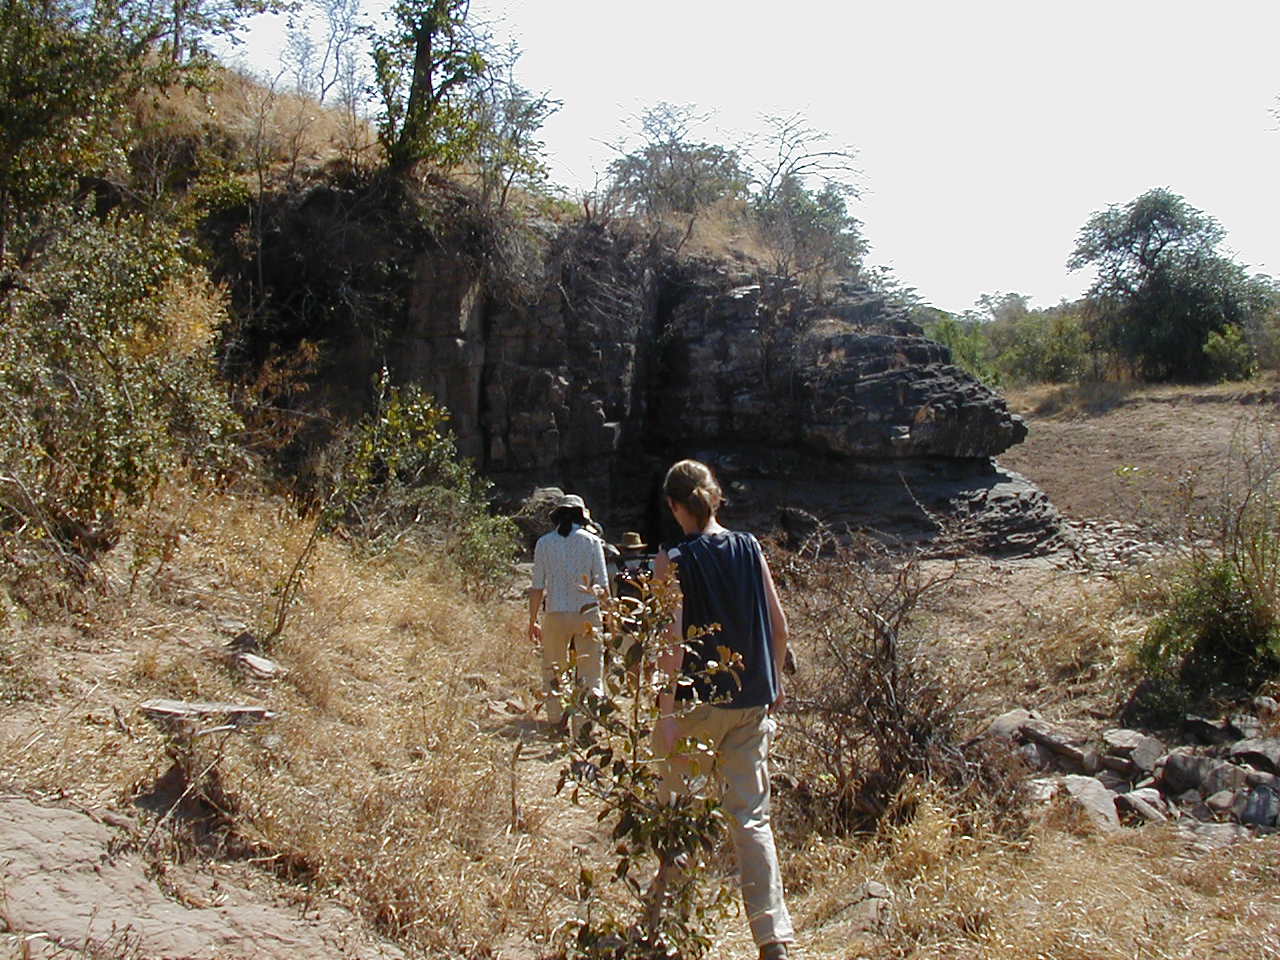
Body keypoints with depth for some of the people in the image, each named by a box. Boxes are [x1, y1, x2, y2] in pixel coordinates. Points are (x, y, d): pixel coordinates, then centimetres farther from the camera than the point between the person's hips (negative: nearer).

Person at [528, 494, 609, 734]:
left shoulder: (544, 543, 2)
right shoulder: (592, 541, 0)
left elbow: (537, 588, 2)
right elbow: (603, 585, -3)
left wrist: (532, 621, 9)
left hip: (555, 615, 1)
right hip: (587, 613, -1)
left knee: (552, 671, 15)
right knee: (590, 674, 4)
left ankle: (556, 720, 14)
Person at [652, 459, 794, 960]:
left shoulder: (672, 561, -11)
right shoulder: (749, 548, 1)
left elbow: (672, 643, -17)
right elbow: (778, 623, 5)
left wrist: (666, 713, -14)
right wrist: (773, 683, 17)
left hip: (696, 700, -3)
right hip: (751, 703, 4)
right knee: (751, 816, 6)